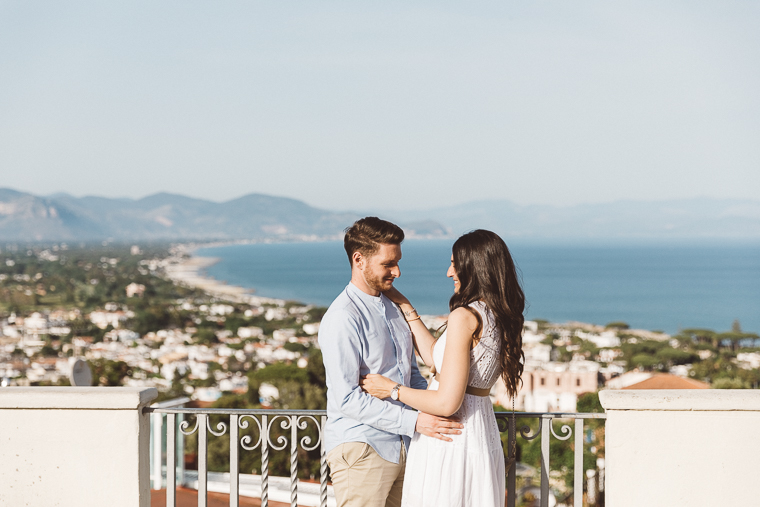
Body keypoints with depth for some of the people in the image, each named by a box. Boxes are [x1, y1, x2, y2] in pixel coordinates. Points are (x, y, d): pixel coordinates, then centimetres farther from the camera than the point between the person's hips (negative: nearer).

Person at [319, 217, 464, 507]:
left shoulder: (394, 309, 14)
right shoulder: (342, 319, -14)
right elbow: (347, 398, -20)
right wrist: (413, 421, -21)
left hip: (400, 448, 8)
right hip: (360, 449, -8)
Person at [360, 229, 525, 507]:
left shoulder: (465, 317, -18)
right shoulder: (500, 317, 8)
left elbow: (447, 403, -21)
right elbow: (435, 357, 17)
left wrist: (392, 389, -9)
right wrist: (405, 307, 21)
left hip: (449, 441, -9)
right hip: (483, 435, 9)